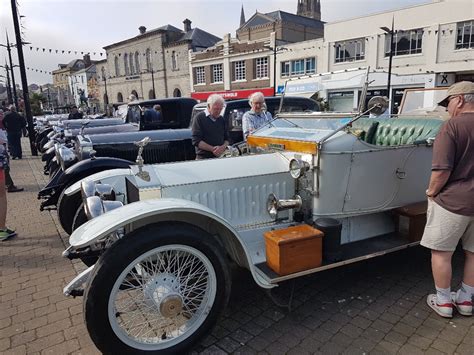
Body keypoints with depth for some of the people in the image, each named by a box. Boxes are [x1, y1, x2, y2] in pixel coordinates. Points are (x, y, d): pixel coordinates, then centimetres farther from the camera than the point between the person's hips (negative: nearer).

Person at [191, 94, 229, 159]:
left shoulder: (222, 120, 15)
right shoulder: (199, 118, -2)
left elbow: (226, 139, 18)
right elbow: (196, 141, -10)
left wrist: (223, 147, -5)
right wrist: (212, 149, -18)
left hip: (220, 157, 5)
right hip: (203, 158, -5)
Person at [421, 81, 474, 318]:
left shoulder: (453, 126, -16)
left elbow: (442, 170, -22)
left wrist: (432, 192, -5)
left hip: (452, 201, -6)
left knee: (441, 252, 9)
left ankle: (443, 301, 20)